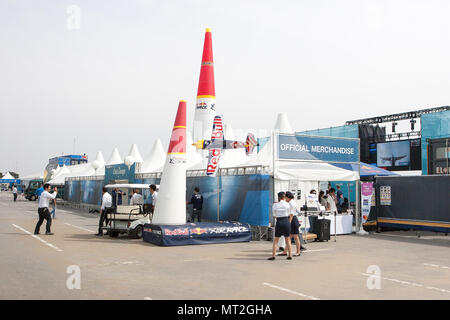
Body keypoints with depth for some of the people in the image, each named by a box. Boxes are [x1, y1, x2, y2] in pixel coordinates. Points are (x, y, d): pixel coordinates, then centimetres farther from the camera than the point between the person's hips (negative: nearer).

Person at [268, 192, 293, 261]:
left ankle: (273, 255, -1)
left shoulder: (275, 204, 1)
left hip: (279, 222, 0)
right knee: (287, 239, 13)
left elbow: (275, 215, 5)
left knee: (275, 240, 7)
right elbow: (289, 215, 7)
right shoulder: (287, 204, -1)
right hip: (286, 222, 0)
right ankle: (290, 255, 14)